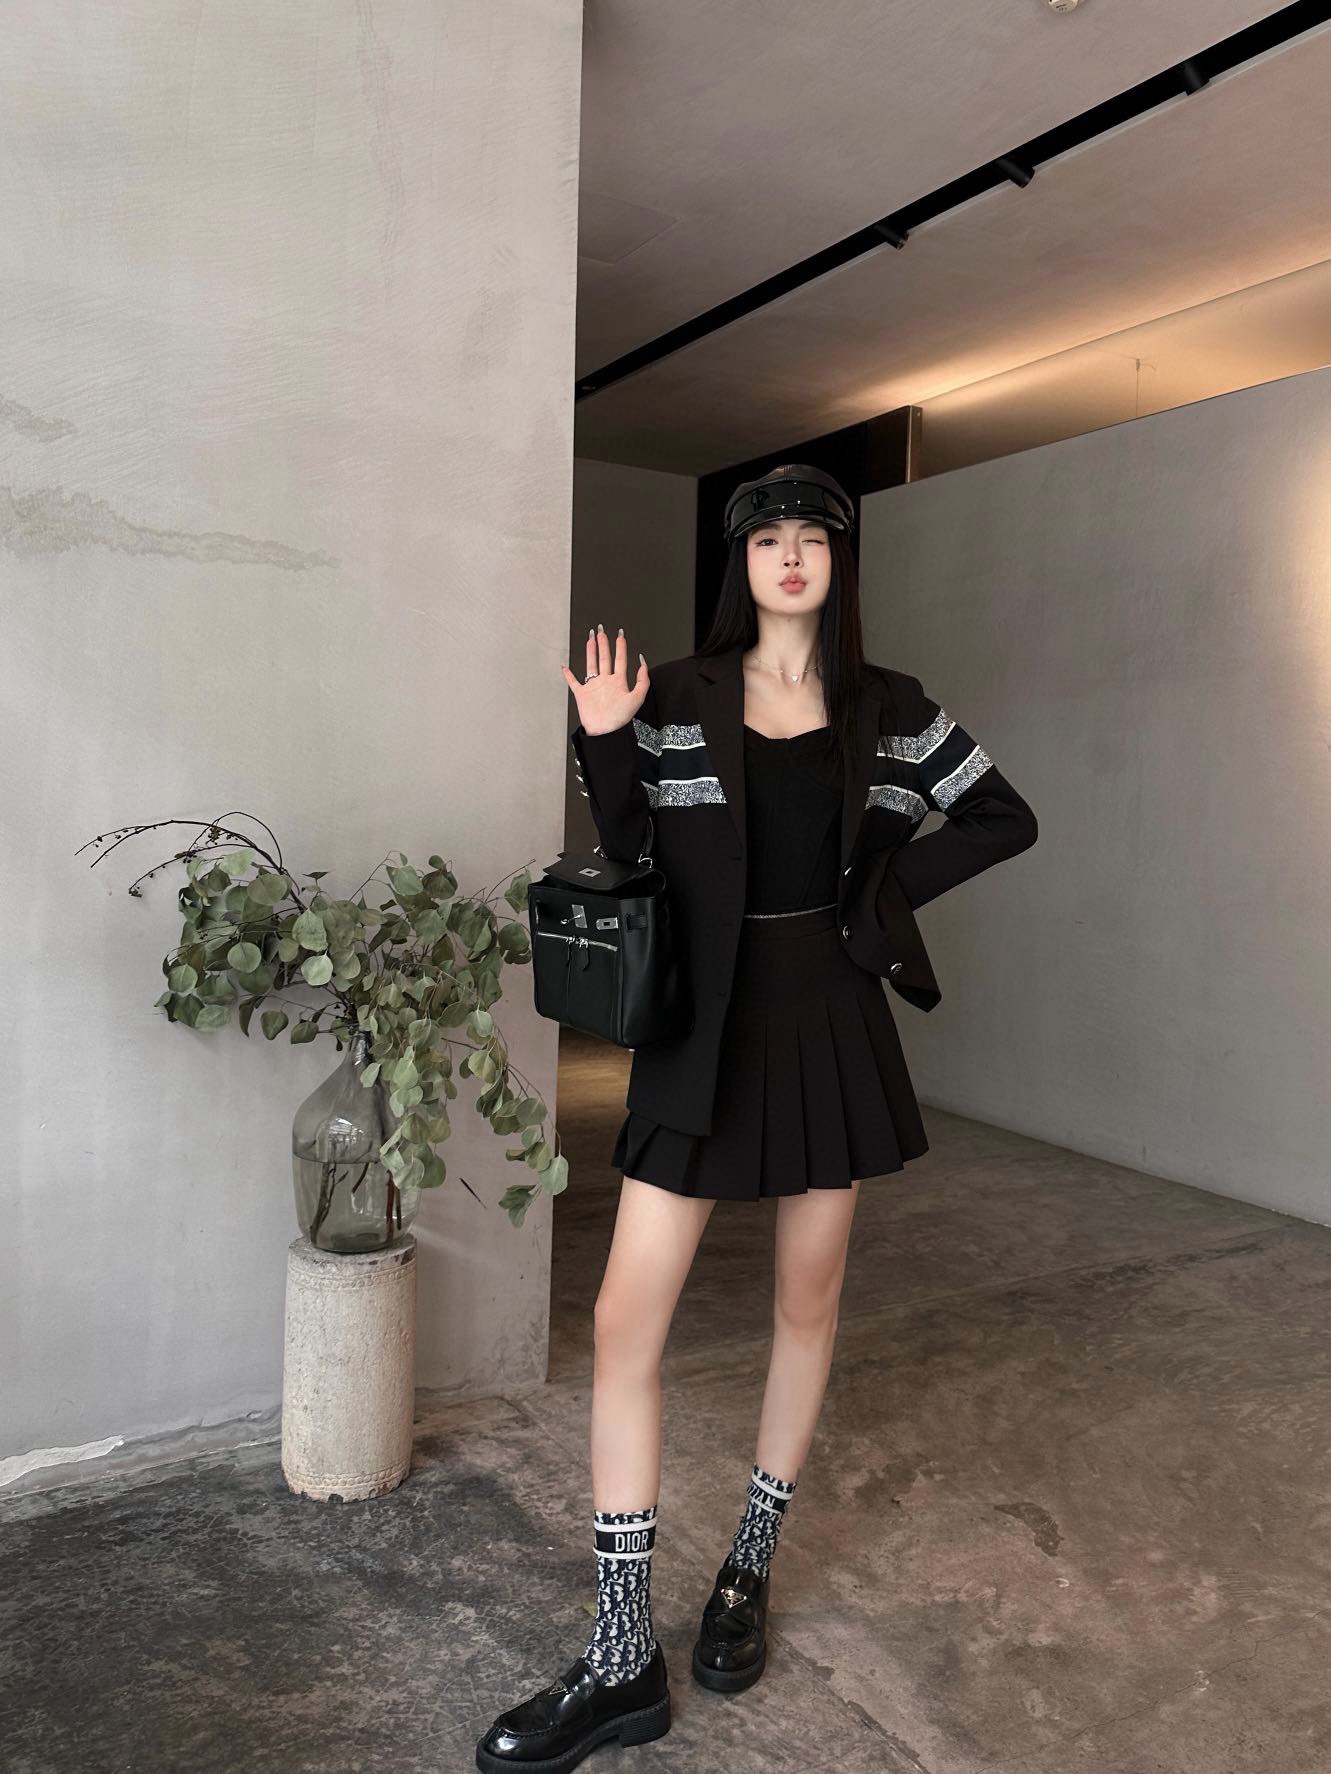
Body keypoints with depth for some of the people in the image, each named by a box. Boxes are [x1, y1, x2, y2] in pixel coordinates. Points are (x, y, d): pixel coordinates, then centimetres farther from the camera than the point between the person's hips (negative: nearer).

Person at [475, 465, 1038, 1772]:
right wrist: (606, 745, -9)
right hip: (701, 1028, -1)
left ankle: (749, 1569, 34)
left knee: (808, 1300, 12)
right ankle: (624, 1662, 6)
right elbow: (630, 856, 5)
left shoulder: (888, 709, 5)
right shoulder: (679, 698, 3)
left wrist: (891, 884, 0)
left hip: (830, 1024, 2)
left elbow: (1006, 818, 11)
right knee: (625, 1320, -8)